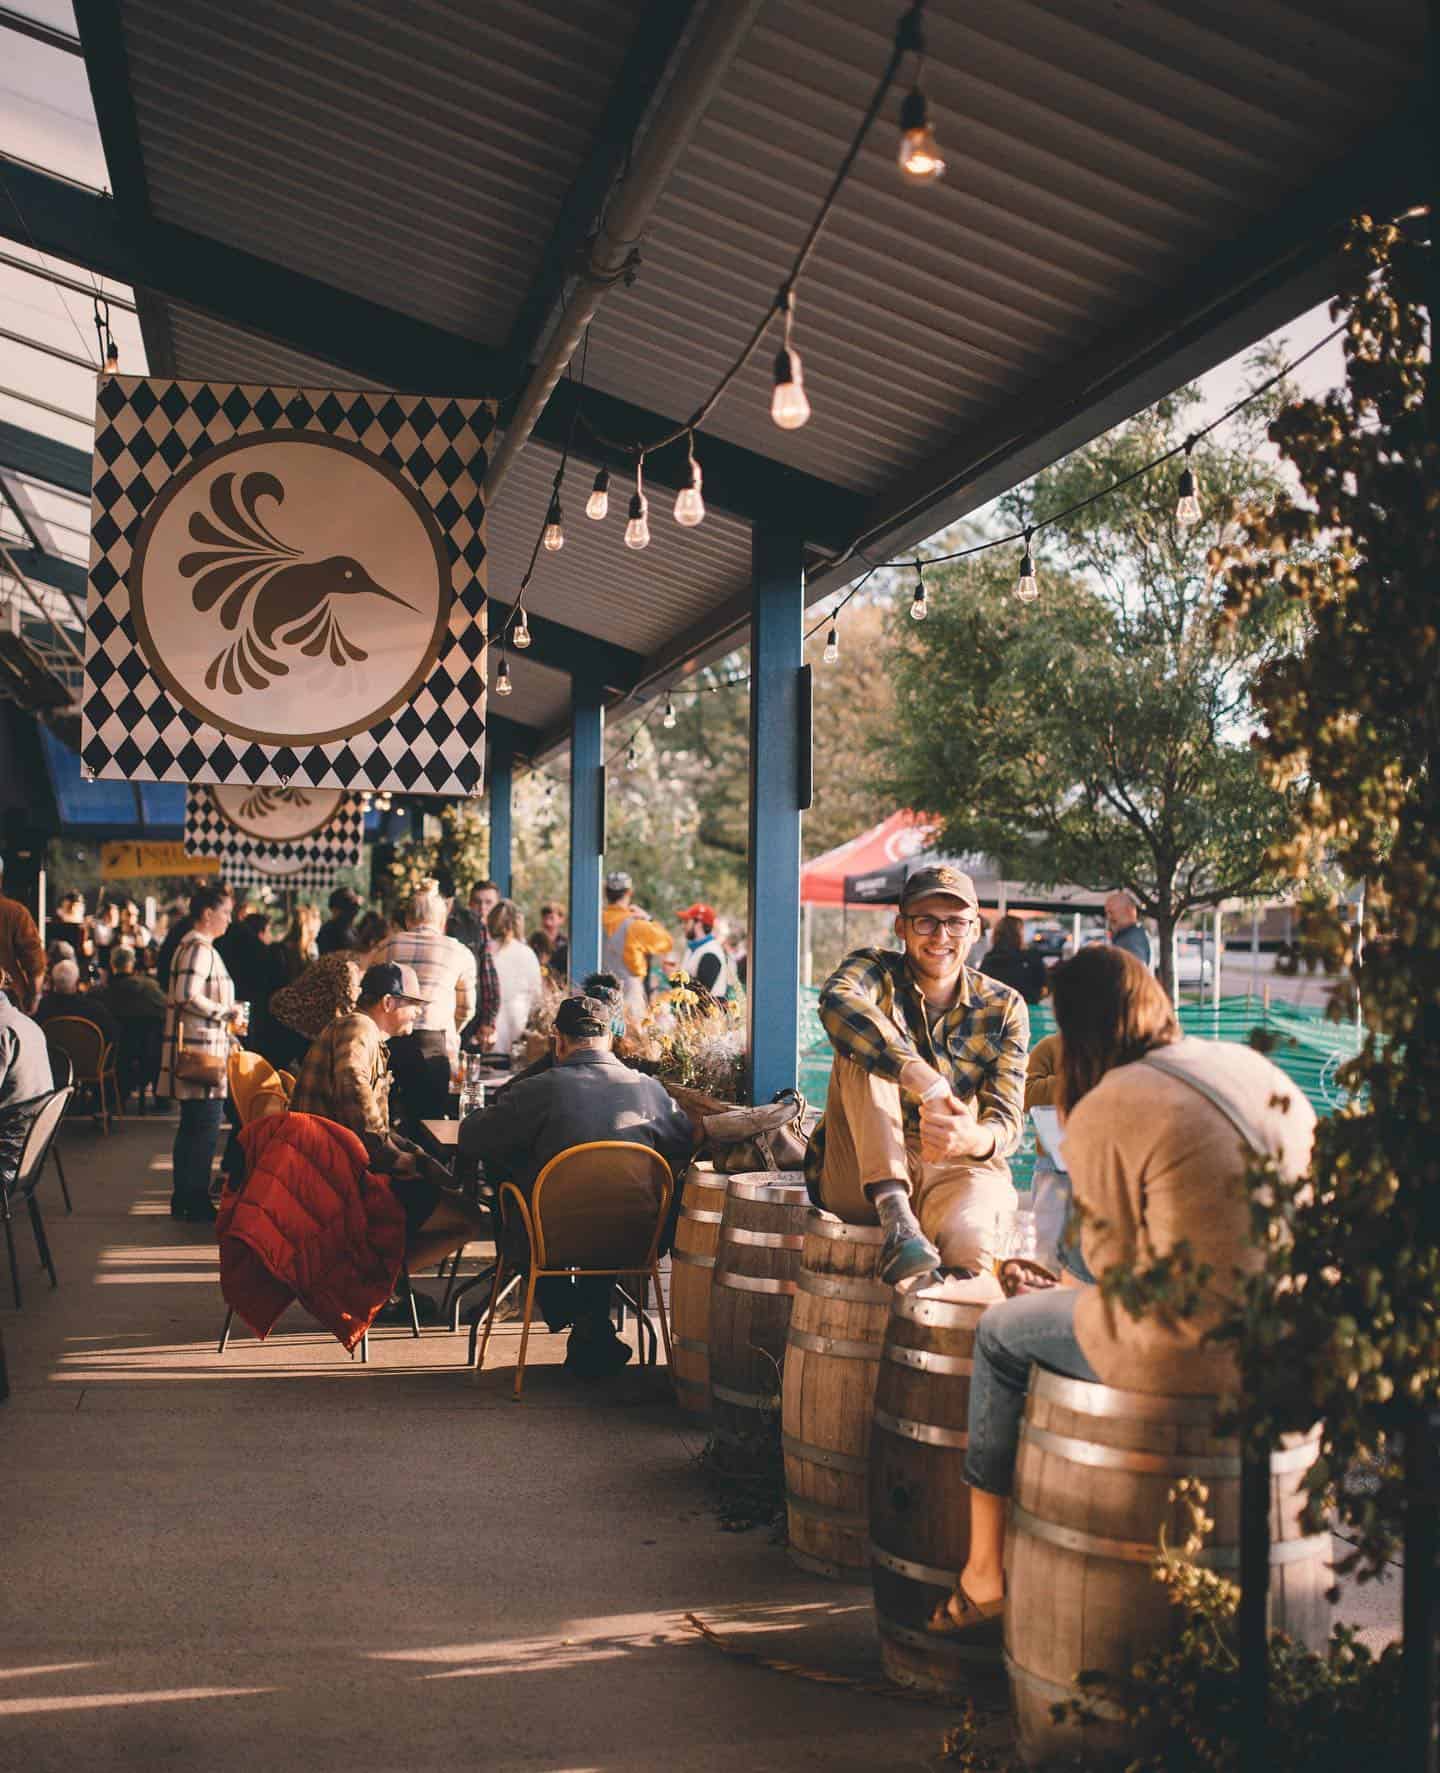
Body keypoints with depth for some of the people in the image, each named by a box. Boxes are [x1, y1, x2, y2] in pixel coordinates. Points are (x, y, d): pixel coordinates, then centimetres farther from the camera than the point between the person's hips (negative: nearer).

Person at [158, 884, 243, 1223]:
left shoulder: (188, 945, 18)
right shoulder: (200, 948, -13)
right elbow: (189, 996, -24)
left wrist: (225, 1027, 20)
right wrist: (227, 1013, -13)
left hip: (191, 1049, 11)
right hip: (202, 1051, -11)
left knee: (191, 1126, 15)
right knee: (206, 1127, -7)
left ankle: (183, 1200, 20)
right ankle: (198, 1204, -4)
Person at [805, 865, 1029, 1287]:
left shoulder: (1004, 1007, 5)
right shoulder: (876, 971, -2)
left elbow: (1008, 1118, -6)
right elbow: (836, 1003, -29)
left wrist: (974, 1139, -33)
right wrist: (923, 1078, -44)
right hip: (862, 1181, 0)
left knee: (968, 1234, -37)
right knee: (863, 1047, -25)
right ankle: (896, 1220, -37)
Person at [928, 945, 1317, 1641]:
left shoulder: (1104, 1114, -12)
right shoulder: (1250, 1067, 10)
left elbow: (1115, 1261, -7)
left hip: (1201, 1350, -8)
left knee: (1002, 1332, 16)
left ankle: (984, 1572, 24)